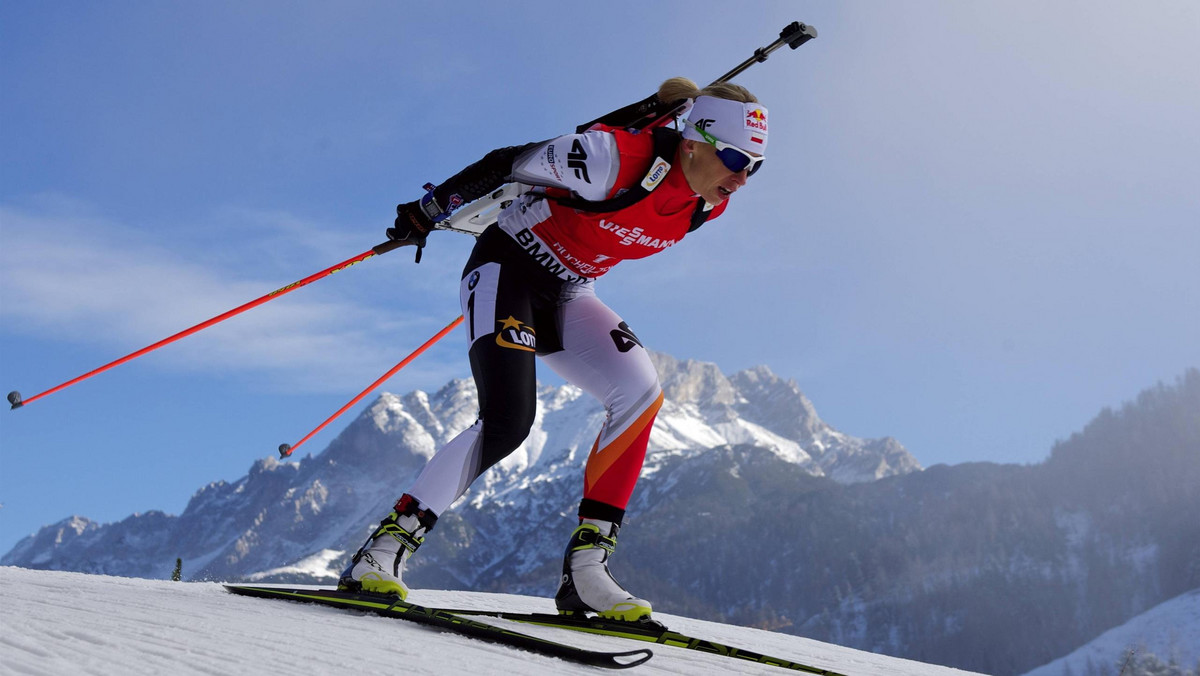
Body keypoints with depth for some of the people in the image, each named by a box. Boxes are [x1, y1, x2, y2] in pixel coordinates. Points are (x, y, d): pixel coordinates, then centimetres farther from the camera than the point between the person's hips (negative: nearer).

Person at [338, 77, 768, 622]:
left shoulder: (707, 205, -6)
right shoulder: (617, 159, -29)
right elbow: (507, 164, -17)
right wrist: (427, 211, -7)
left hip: (565, 295, 7)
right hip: (507, 268, -7)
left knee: (641, 394, -15)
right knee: (509, 418, -24)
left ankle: (586, 565, -14)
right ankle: (385, 547, -14)